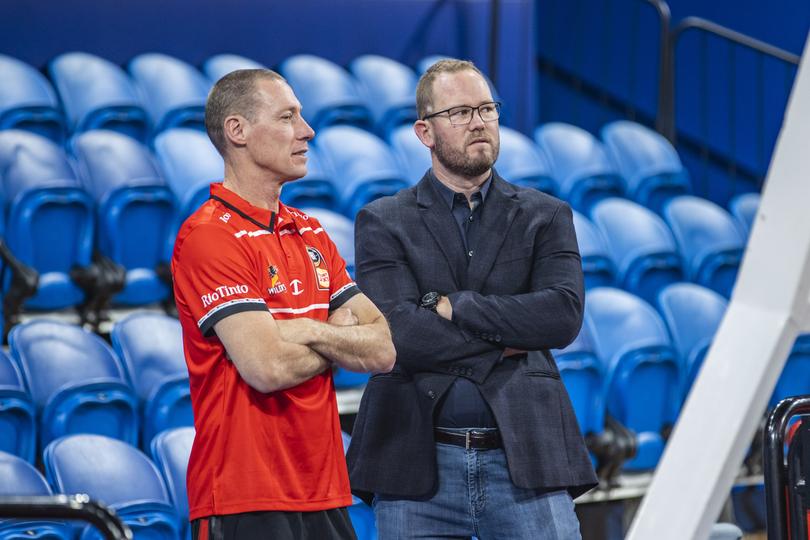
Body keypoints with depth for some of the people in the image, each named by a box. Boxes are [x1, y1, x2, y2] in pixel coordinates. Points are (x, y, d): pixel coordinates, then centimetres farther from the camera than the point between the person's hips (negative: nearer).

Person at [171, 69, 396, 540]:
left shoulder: (311, 234, 14)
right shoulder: (208, 236, -11)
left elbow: (383, 349, 6)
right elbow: (268, 368, -20)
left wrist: (307, 331, -12)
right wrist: (341, 341, 0)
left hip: (325, 493, 7)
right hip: (247, 498, -7)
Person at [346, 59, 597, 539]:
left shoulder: (546, 216, 10)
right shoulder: (383, 223, 6)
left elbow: (564, 314, -7)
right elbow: (398, 334, -9)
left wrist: (452, 305, -9)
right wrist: (510, 339, -5)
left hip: (526, 463, 1)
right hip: (419, 467, 0)